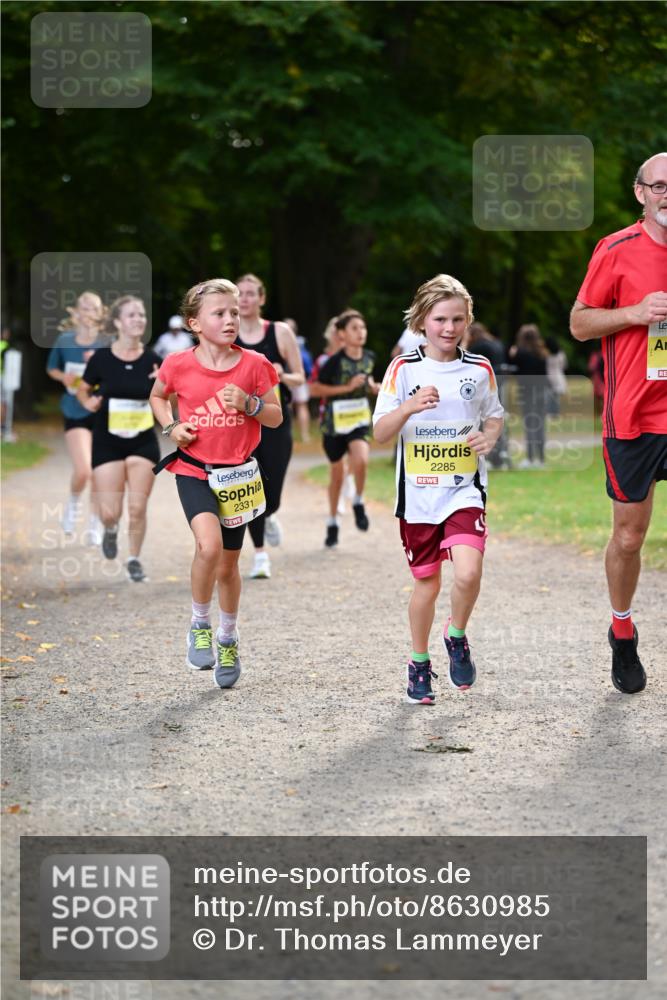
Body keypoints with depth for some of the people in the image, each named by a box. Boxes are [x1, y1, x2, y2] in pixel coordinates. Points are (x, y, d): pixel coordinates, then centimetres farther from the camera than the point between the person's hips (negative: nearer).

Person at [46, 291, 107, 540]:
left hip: (102, 413, 0)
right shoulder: (65, 340, -2)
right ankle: (74, 502, 19)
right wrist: (64, 377, -7)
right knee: (82, 470, -14)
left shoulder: (107, 343, -6)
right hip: (75, 414, 0)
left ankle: (95, 525, 22)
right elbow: (52, 369, 14)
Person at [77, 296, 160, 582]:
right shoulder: (101, 359, -7)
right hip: (107, 442, -1)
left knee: (137, 508, -2)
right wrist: (89, 403, -13)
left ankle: (134, 560, 19)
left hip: (143, 442, 1)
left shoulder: (152, 360, -3)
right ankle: (111, 529, 33)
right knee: (109, 512, -4)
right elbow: (82, 390, 8)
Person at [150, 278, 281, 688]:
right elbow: (157, 396, 14)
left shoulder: (253, 365, -5)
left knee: (228, 564, 13)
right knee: (209, 545, -26)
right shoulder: (179, 365, -7)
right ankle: (200, 624, -3)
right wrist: (171, 426, -4)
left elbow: (276, 416, 2)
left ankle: (228, 638, 37)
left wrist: (249, 404, -17)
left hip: (237, 473, 2)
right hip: (194, 470, -2)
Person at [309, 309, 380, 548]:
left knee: (361, 460, -26)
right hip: (335, 421, -2)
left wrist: (373, 386, -1)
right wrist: (347, 388, -20)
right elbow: (315, 388, -14)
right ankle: (333, 522, 30)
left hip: (360, 420, 2)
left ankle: (358, 503, 1)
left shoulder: (369, 358, -1)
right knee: (337, 474, 10)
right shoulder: (335, 361, -16)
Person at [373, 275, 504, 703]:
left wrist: (490, 437, -5)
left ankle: (457, 637, 8)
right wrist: (409, 407, -24)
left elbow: (495, 417, 18)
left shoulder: (480, 370, 2)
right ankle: (419, 664, 31)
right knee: (427, 584, 9)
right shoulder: (403, 369, -2)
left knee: (468, 573, -21)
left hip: (465, 490, 0)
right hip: (418, 493, 0)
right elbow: (381, 433, -5)